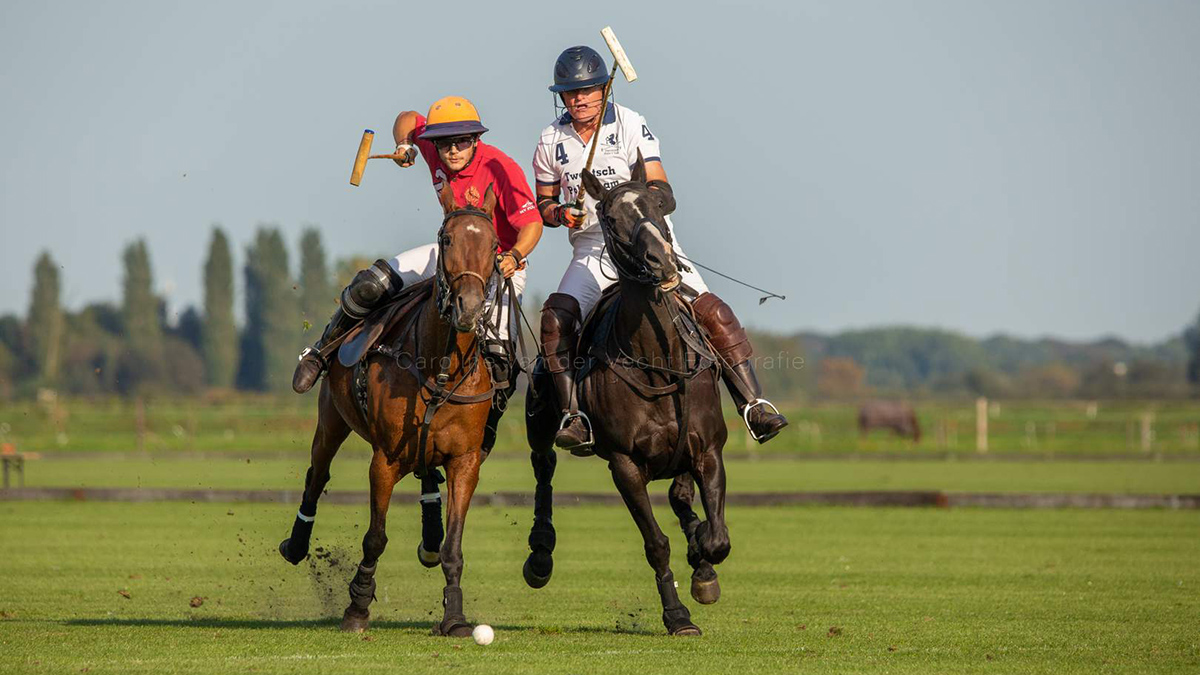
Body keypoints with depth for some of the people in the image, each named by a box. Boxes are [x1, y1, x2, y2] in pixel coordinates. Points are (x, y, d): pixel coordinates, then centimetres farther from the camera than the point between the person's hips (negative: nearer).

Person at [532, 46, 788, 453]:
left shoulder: (631, 126, -5)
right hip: (592, 248, 2)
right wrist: (560, 214, -8)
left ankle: (753, 404, -13)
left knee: (710, 309, -18)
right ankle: (571, 415, -22)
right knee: (556, 316, -26)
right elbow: (543, 204, 16)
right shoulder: (551, 142, 4)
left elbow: (663, 195, -11)